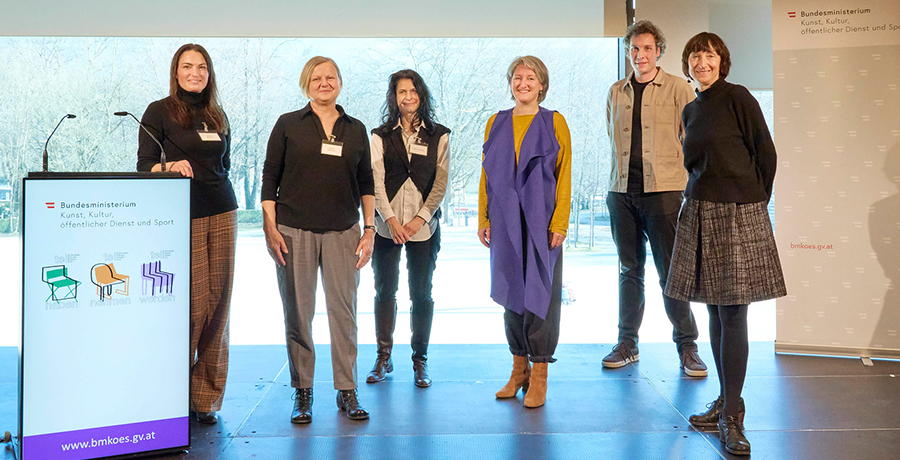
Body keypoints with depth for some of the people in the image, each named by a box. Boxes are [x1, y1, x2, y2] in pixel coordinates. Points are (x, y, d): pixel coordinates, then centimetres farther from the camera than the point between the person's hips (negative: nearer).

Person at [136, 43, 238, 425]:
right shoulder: (159, 112, 3)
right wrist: (171, 166, -22)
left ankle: (206, 398, 11)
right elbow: (144, 164, -3)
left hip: (222, 213, 4)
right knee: (193, 302, -9)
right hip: (182, 217, -4)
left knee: (218, 302, 1)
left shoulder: (217, 115, 16)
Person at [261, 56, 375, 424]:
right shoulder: (288, 125, 6)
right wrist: (270, 227, -5)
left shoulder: (355, 129, 12)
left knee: (344, 310, 1)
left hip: (343, 231, 2)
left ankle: (347, 392, 12)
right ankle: (302, 393, 15)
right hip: (294, 231, -1)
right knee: (298, 312, 2)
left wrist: (369, 229, 6)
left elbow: (366, 184, 14)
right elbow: (269, 177, 4)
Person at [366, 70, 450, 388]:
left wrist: (421, 218, -11)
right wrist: (391, 219, -12)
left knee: (421, 294, 4)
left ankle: (420, 361, 15)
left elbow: (441, 182, 0)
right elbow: (376, 180, -1)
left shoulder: (439, 136, 5)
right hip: (387, 225, 1)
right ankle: (383, 358, 18)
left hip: (424, 226, -1)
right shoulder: (381, 136, 6)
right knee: (385, 291, 6)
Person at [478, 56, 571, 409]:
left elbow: (564, 177, -1)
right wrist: (483, 218, 5)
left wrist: (559, 223, -9)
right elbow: (486, 174, 12)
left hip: (541, 220, -3)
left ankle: (539, 374, 9)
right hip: (505, 221, 3)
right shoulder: (496, 124, 11)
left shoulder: (554, 123, 2)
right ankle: (519, 368, 21)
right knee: (511, 290, 8)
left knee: (540, 291, -1)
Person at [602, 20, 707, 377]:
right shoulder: (616, 92, 14)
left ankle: (687, 347, 9)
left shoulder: (678, 89, 3)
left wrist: (684, 182, -4)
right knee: (629, 269, 9)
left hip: (663, 190, -4)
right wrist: (616, 181, 13)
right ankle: (627, 344, 18)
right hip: (622, 192, 4)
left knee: (671, 271, -2)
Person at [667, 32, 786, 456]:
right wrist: (704, 200, 13)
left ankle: (731, 416, 1)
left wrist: (753, 204, 3)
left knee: (732, 315, -6)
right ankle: (727, 400, 20)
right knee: (716, 313, 9)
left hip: (736, 215, -6)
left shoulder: (737, 97, -4)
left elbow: (765, 154, -3)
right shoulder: (690, 110, 15)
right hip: (700, 214, 6)